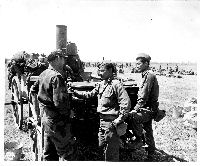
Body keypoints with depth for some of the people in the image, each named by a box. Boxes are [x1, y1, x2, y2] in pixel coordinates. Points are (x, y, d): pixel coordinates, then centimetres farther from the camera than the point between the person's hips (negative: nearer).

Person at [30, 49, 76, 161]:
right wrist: (68, 112, -10)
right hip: (57, 121, -9)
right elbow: (59, 102, -25)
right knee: (67, 152, 1)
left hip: (45, 117, 9)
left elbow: (33, 90, 22)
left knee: (49, 153, 19)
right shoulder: (57, 77, -19)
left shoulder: (43, 74, 8)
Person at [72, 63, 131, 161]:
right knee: (102, 146, 20)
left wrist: (119, 119, -21)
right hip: (102, 120, 9)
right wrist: (75, 92, 8)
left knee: (111, 151, 2)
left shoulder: (116, 84, -15)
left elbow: (126, 103, -21)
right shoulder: (101, 84, 12)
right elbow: (90, 94, 18)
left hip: (111, 122, -8)